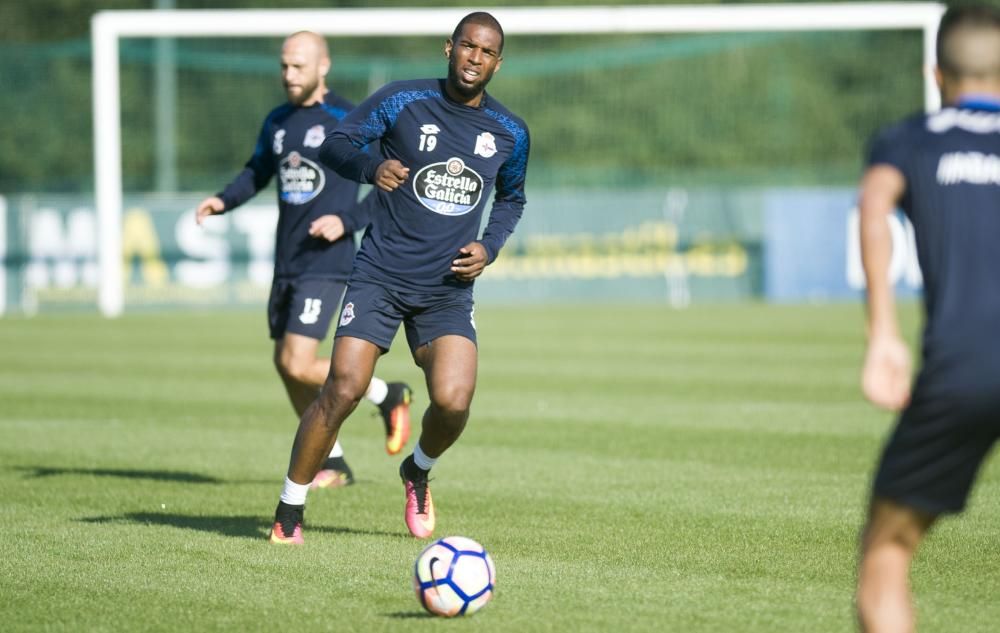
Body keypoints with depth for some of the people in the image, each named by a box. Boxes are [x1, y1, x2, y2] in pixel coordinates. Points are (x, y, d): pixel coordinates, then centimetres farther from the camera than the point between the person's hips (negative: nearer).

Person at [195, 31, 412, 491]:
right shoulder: (277, 122, 11)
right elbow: (257, 172, 25)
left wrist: (347, 221, -20)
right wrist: (223, 201, 7)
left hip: (325, 264, -8)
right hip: (286, 264, 8)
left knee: (298, 365, -16)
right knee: (285, 365, 9)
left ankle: (387, 395, 7)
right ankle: (333, 464, 22)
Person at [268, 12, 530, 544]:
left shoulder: (510, 134, 6)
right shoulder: (403, 101, -4)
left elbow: (512, 199, 23)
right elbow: (334, 145, -5)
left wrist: (489, 248, 4)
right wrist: (372, 169, -27)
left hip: (449, 291, 2)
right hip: (380, 276, -2)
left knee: (453, 402, -17)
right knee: (343, 391, -14)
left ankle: (417, 472, 18)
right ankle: (288, 514, 0)